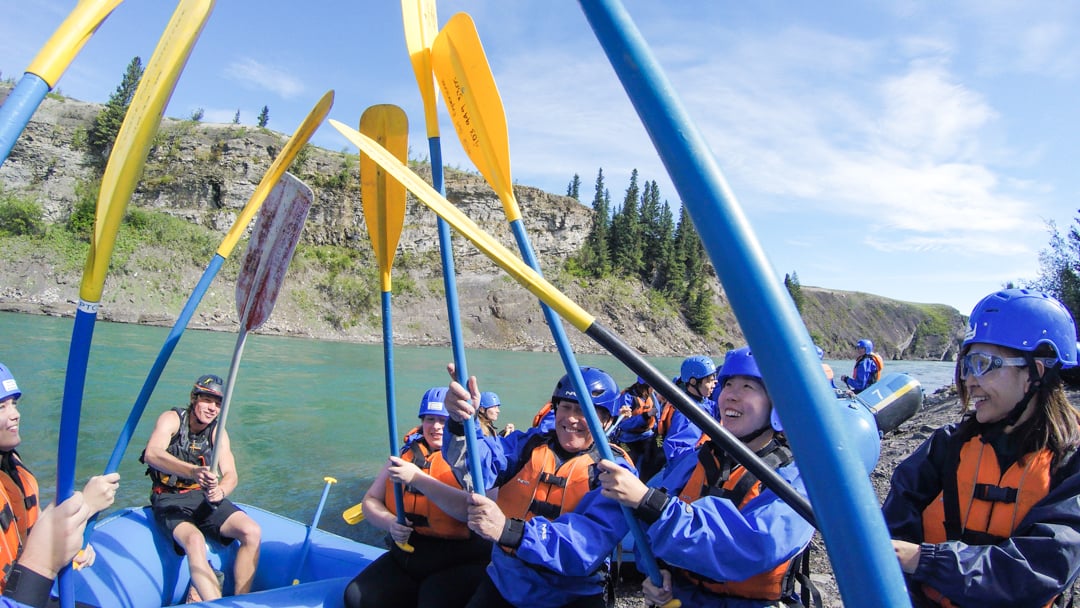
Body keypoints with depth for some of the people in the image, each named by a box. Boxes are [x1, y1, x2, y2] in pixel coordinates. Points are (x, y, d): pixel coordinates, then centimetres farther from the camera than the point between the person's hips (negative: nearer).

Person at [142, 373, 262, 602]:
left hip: (204, 498, 4)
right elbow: (152, 455, -28)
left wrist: (220, 491, -32)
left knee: (252, 532, -18)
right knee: (194, 540, -35)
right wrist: (193, 471, -45)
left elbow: (231, 475, -6)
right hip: (170, 500, -4)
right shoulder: (171, 419, -8)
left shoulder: (218, 431, 3)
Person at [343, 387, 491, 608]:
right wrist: (390, 523, -10)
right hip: (405, 558, 6)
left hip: (461, 564, -5)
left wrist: (417, 478, -27)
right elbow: (370, 501, 11)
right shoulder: (407, 453, 9)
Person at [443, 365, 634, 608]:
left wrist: (510, 530, -36)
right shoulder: (528, 444, 4)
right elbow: (476, 463, -14)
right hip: (503, 586, 2)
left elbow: (591, 543, -23)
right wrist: (461, 422, -35)